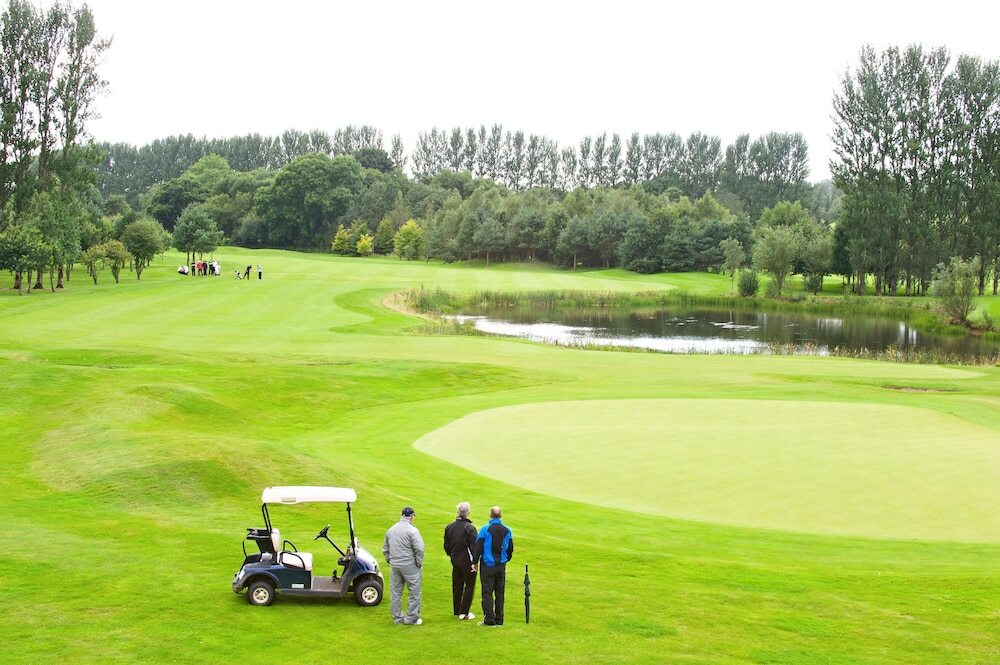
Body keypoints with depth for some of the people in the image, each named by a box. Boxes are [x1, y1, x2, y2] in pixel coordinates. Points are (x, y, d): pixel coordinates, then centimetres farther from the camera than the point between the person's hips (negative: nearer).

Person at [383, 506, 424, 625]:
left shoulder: (391, 530, 10)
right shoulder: (412, 530, -12)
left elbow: (385, 548, 17)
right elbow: (419, 549, -17)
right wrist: (419, 564, -6)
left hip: (394, 566, 7)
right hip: (410, 566, -6)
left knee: (395, 592, 12)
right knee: (414, 592, 3)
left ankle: (397, 618, 18)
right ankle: (411, 618, 4)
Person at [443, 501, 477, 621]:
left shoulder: (449, 527, 3)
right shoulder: (470, 528, -16)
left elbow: (446, 545, 11)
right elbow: (474, 546, -18)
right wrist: (475, 562, -14)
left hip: (455, 561, 6)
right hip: (467, 562, -6)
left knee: (457, 586, 16)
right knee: (469, 586, 5)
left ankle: (457, 611, 24)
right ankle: (464, 612, 3)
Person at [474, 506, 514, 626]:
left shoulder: (485, 529, -11)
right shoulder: (507, 530, 3)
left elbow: (478, 547, -9)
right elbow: (510, 549, 11)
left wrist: (475, 562, 1)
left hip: (487, 565, -4)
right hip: (501, 565, 4)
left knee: (487, 593, 0)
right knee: (499, 593, 11)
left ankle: (489, 620, -1)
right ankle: (499, 619, 14)